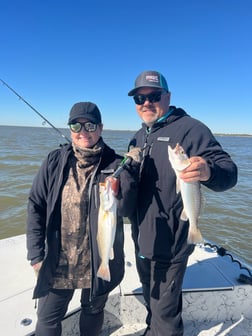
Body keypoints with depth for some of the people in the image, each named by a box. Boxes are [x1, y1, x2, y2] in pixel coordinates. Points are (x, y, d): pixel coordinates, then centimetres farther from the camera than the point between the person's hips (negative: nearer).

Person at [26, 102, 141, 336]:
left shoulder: (115, 164, -10)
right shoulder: (55, 161, -6)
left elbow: (124, 209, -16)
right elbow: (36, 206, -2)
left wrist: (130, 170, -26)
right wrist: (36, 253, -5)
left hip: (99, 261, 0)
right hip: (57, 261, 1)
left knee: (93, 311, 24)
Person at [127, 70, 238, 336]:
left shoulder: (190, 129, -13)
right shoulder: (138, 137, 10)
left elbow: (229, 171, -21)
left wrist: (208, 172, -42)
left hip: (169, 243, -7)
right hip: (142, 240, 8)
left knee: (165, 311, 9)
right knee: (151, 301, 28)